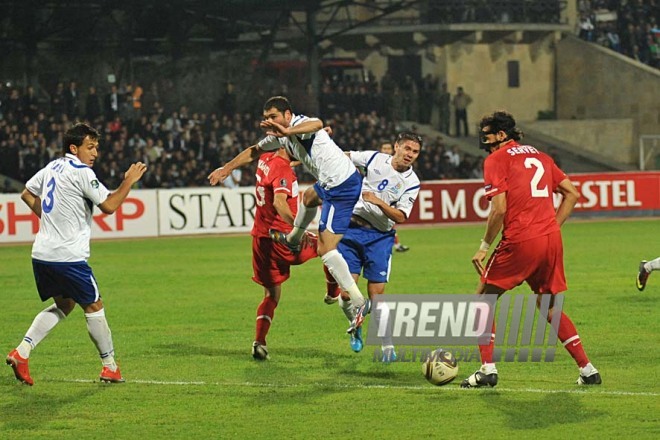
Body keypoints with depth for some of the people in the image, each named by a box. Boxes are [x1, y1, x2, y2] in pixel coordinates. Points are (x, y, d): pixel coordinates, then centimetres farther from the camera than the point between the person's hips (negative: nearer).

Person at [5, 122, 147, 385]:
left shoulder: (53, 167, 12)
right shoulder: (81, 172, -14)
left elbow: (27, 194, 24)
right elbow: (109, 206, -16)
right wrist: (129, 181, -7)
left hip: (41, 253, 8)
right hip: (68, 256, -8)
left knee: (63, 305, 21)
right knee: (94, 307, 6)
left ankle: (22, 352, 6)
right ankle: (110, 367, 15)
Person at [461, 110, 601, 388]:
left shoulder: (496, 159, -1)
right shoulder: (540, 156, 18)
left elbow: (499, 209, -11)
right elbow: (572, 194, 17)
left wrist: (484, 248, -3)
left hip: (520, 242, -6)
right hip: (552, 240, 6)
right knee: (549, 308, 20)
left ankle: (487, 369, 1)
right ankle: (587, 370, 13)